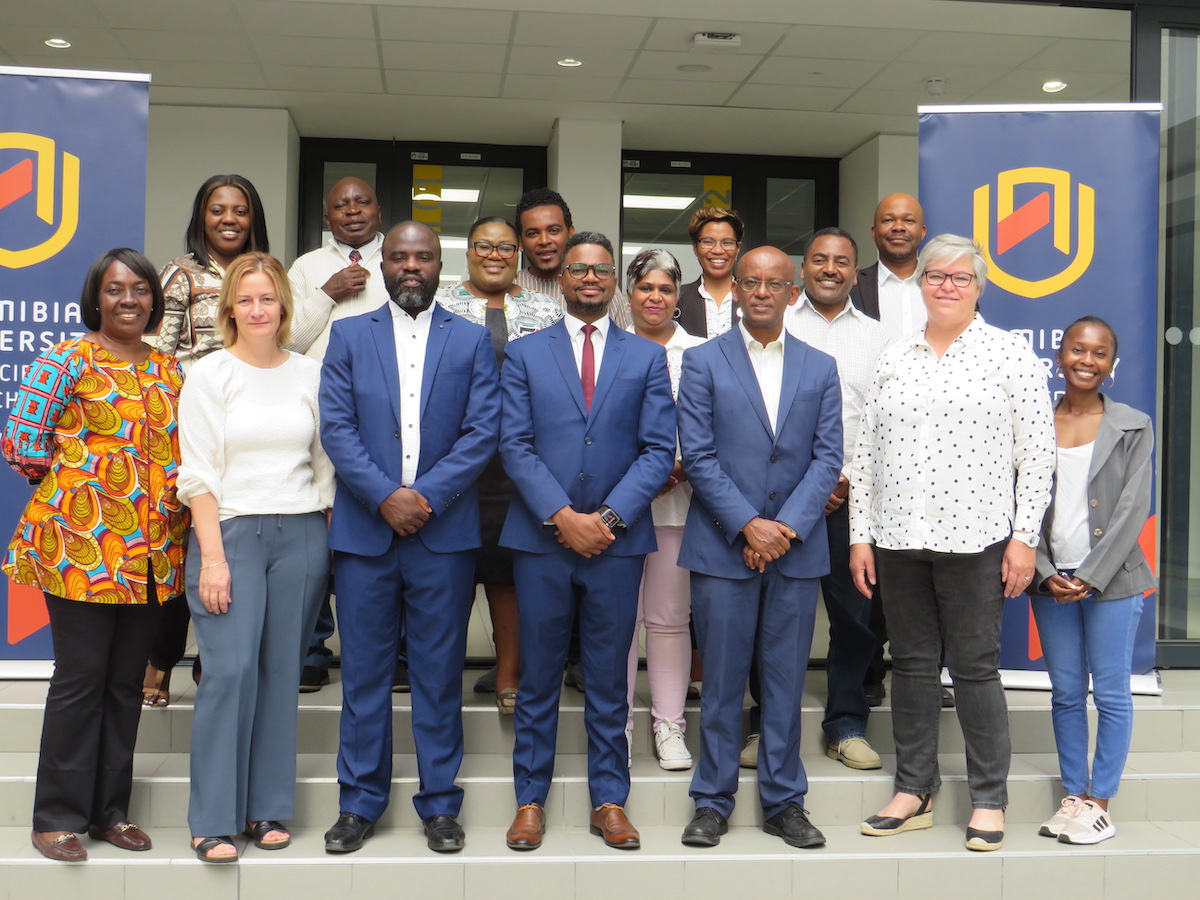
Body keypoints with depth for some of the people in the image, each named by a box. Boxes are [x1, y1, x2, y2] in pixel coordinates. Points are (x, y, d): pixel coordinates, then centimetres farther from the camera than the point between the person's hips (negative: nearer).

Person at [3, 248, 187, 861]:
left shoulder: (169, 370, 12)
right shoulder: (67, 361, -5)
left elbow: (186, 450, 17)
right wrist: (68, 480, 0)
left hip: (153, 552, 5)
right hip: (82, 545, -5)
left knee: (126, 683, 12)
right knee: (80, 680, 1)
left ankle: (110, 810, 23)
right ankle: (58, 817, 14)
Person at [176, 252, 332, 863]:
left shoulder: (310, 375, 9)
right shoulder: (209, 375, 2)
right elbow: (198, 475, -3)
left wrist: (330, 543, 6)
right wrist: (212, 557, -10)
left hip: (301, 535, 3)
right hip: (230, 531, -2)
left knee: (281, 672, 5)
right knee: (230, 669, -9)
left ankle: (268, 808, 17)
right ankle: (213, 819, 2)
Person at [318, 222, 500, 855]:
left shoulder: (472, 341, 8)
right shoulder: (348, 336, 10)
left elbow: (483, 431, -1)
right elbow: (336, 427, 0)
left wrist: (426, 495, -12)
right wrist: (384, 496, -13)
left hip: (444, 532, 0)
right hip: (364, 529, 1)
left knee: (440, 673, 5)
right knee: (363, 671, 6)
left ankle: (439, 804, 17)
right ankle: (360, 803, 18)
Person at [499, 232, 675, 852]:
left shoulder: (646, 358, 9)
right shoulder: (524, 354, 8)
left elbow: (659, 449, 2)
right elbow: (515, 445, -1)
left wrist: (609, 517, -10)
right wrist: (561, 516, -12)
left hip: (617, 539, 1)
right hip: (542, 538, 0)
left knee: (608, 681, 8)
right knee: (538, 679, 7)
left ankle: (609, 801, 18)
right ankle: (531, 800, 18)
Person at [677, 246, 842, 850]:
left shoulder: (820, 368, 10)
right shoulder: (703, 362, 3)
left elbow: (828, 458, 3)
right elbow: (698, 456, -4)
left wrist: (787, 527, -10)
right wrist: (748, 525, -13)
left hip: (798, 549, 2)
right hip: (722, 548, -2)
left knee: (786, 682, 9)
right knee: (721, 683, 5)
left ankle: (784, 803, 21)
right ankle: (712, 801, 18)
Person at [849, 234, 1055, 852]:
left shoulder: (1010, 355, 1)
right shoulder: (892, 360, 11)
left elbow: (1037, 454, -2)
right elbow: (865, 454, 11)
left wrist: (1024, 537, -7)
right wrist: (860, 534, 6)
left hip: (974, 540, -4)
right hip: (898, 539, 4)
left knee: (975, 667, 2)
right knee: (911, 663, 10)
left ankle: (989, 801, 16)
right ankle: (913, 792, 21)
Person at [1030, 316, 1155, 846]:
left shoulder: (1134, 428, 1)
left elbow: (1133, 510, -5)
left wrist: (1091, 577, -12)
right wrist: (1046, 573, -7)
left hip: (1110, 579, -2)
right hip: (1050, 581, 2)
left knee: (1111, 694, 2)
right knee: (1066, 693, 9)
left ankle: (1100, 802, 12)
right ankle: (1073, 796, 19)